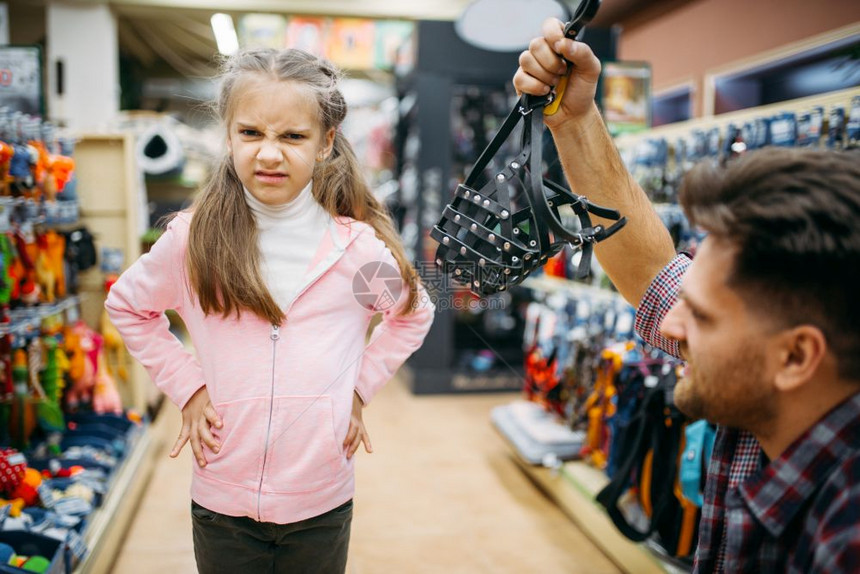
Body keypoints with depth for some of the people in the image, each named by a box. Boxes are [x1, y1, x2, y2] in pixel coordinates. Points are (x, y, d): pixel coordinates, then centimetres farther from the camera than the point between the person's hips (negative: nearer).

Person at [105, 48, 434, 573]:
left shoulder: (357, 245, -9)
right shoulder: (194, 239, -8)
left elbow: (415, 315, 10)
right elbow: (126, 305, 9)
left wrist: (361, 386, 0)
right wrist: (185, 385, -1)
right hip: (222, 507, 0)